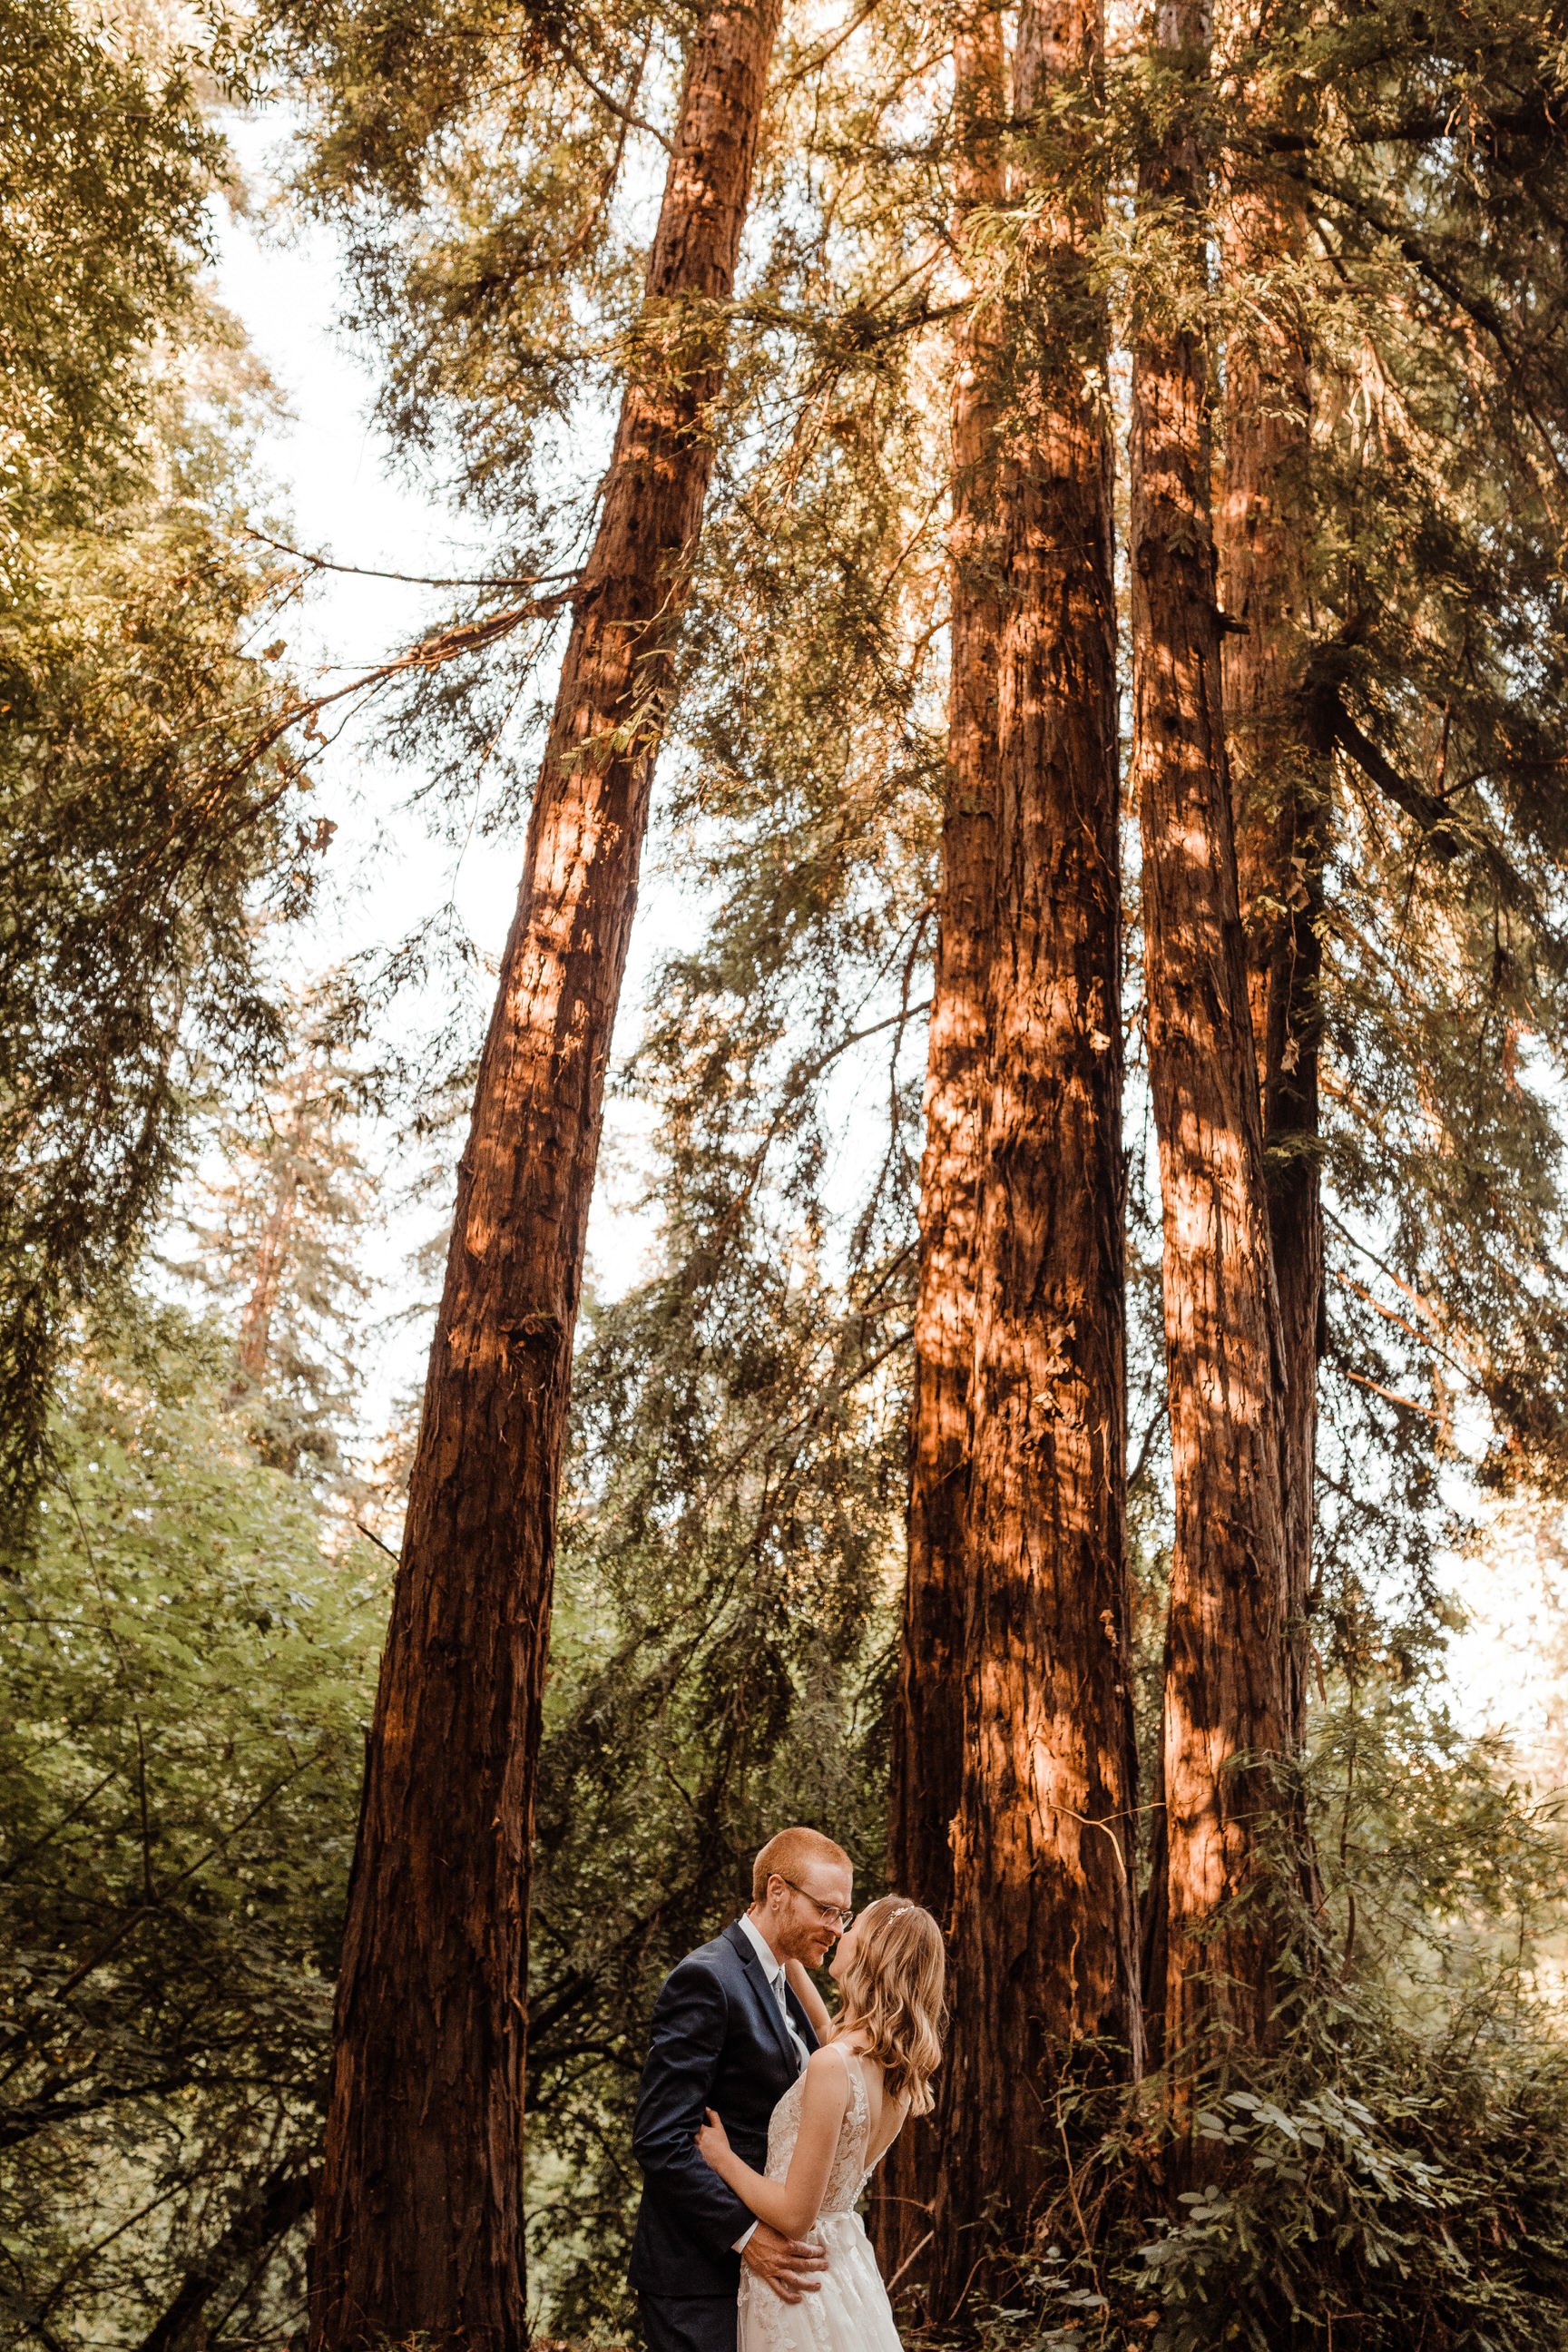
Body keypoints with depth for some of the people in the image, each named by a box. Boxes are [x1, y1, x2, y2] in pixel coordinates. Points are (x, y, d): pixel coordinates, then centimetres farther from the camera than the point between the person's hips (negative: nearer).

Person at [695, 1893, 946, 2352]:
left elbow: (795, 2215, -24)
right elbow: (825, 2030, 21)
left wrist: (722, 2157, -10)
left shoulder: (834, 2065, -27)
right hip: (848, 2265, 7)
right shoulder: (900, 2069, -3)